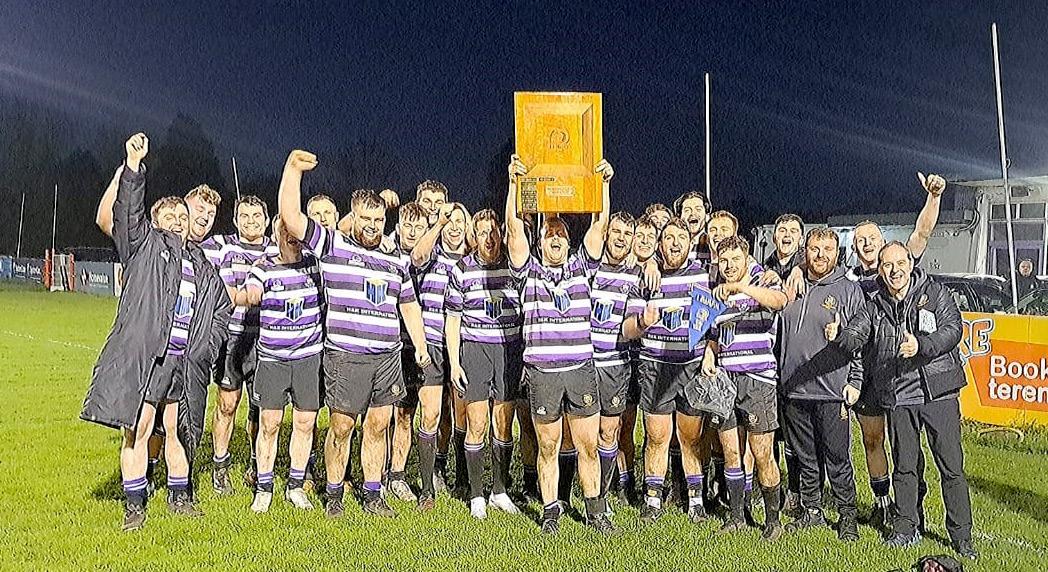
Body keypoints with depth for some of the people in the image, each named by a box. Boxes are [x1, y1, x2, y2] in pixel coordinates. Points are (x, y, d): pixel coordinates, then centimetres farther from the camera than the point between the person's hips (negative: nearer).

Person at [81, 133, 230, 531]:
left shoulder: (202, 267, 20)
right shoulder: (145, 245, 8)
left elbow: (222, 306, 27)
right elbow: (127, 213, -9)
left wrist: (204, 344, 14)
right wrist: (133, 164, -20)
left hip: (184, 362, 4)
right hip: (142, 356, -4)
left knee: (177, 430, 12)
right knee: (137, 431, -3)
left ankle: (179, 496, 25)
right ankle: (134, 505, 8)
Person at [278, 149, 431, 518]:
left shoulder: (397, 261, 16)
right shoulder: (332, 246, 2)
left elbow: (409, 305, 23)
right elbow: (290, 216, -8)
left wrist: (420, 345, 16)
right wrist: (293, 168, -13)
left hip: (388, 356, 4)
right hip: (345, 355, -4)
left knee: (378, 426, 9)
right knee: (341, 426, 1)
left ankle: (373, 495, 21)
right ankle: (334, 494, 19)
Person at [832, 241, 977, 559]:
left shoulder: (935, 293, 1)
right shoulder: (876, 306, 9)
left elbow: (953, 328, -12)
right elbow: (855, 335, 0)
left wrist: (921, 345, -29)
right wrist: (839, 335, -24)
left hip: (937, 391, -3)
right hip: (898, 397, 3)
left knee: (951, 466, 2)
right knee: (904, 465, 12)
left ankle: (962, 536, 15)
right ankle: (906, 528, 26)